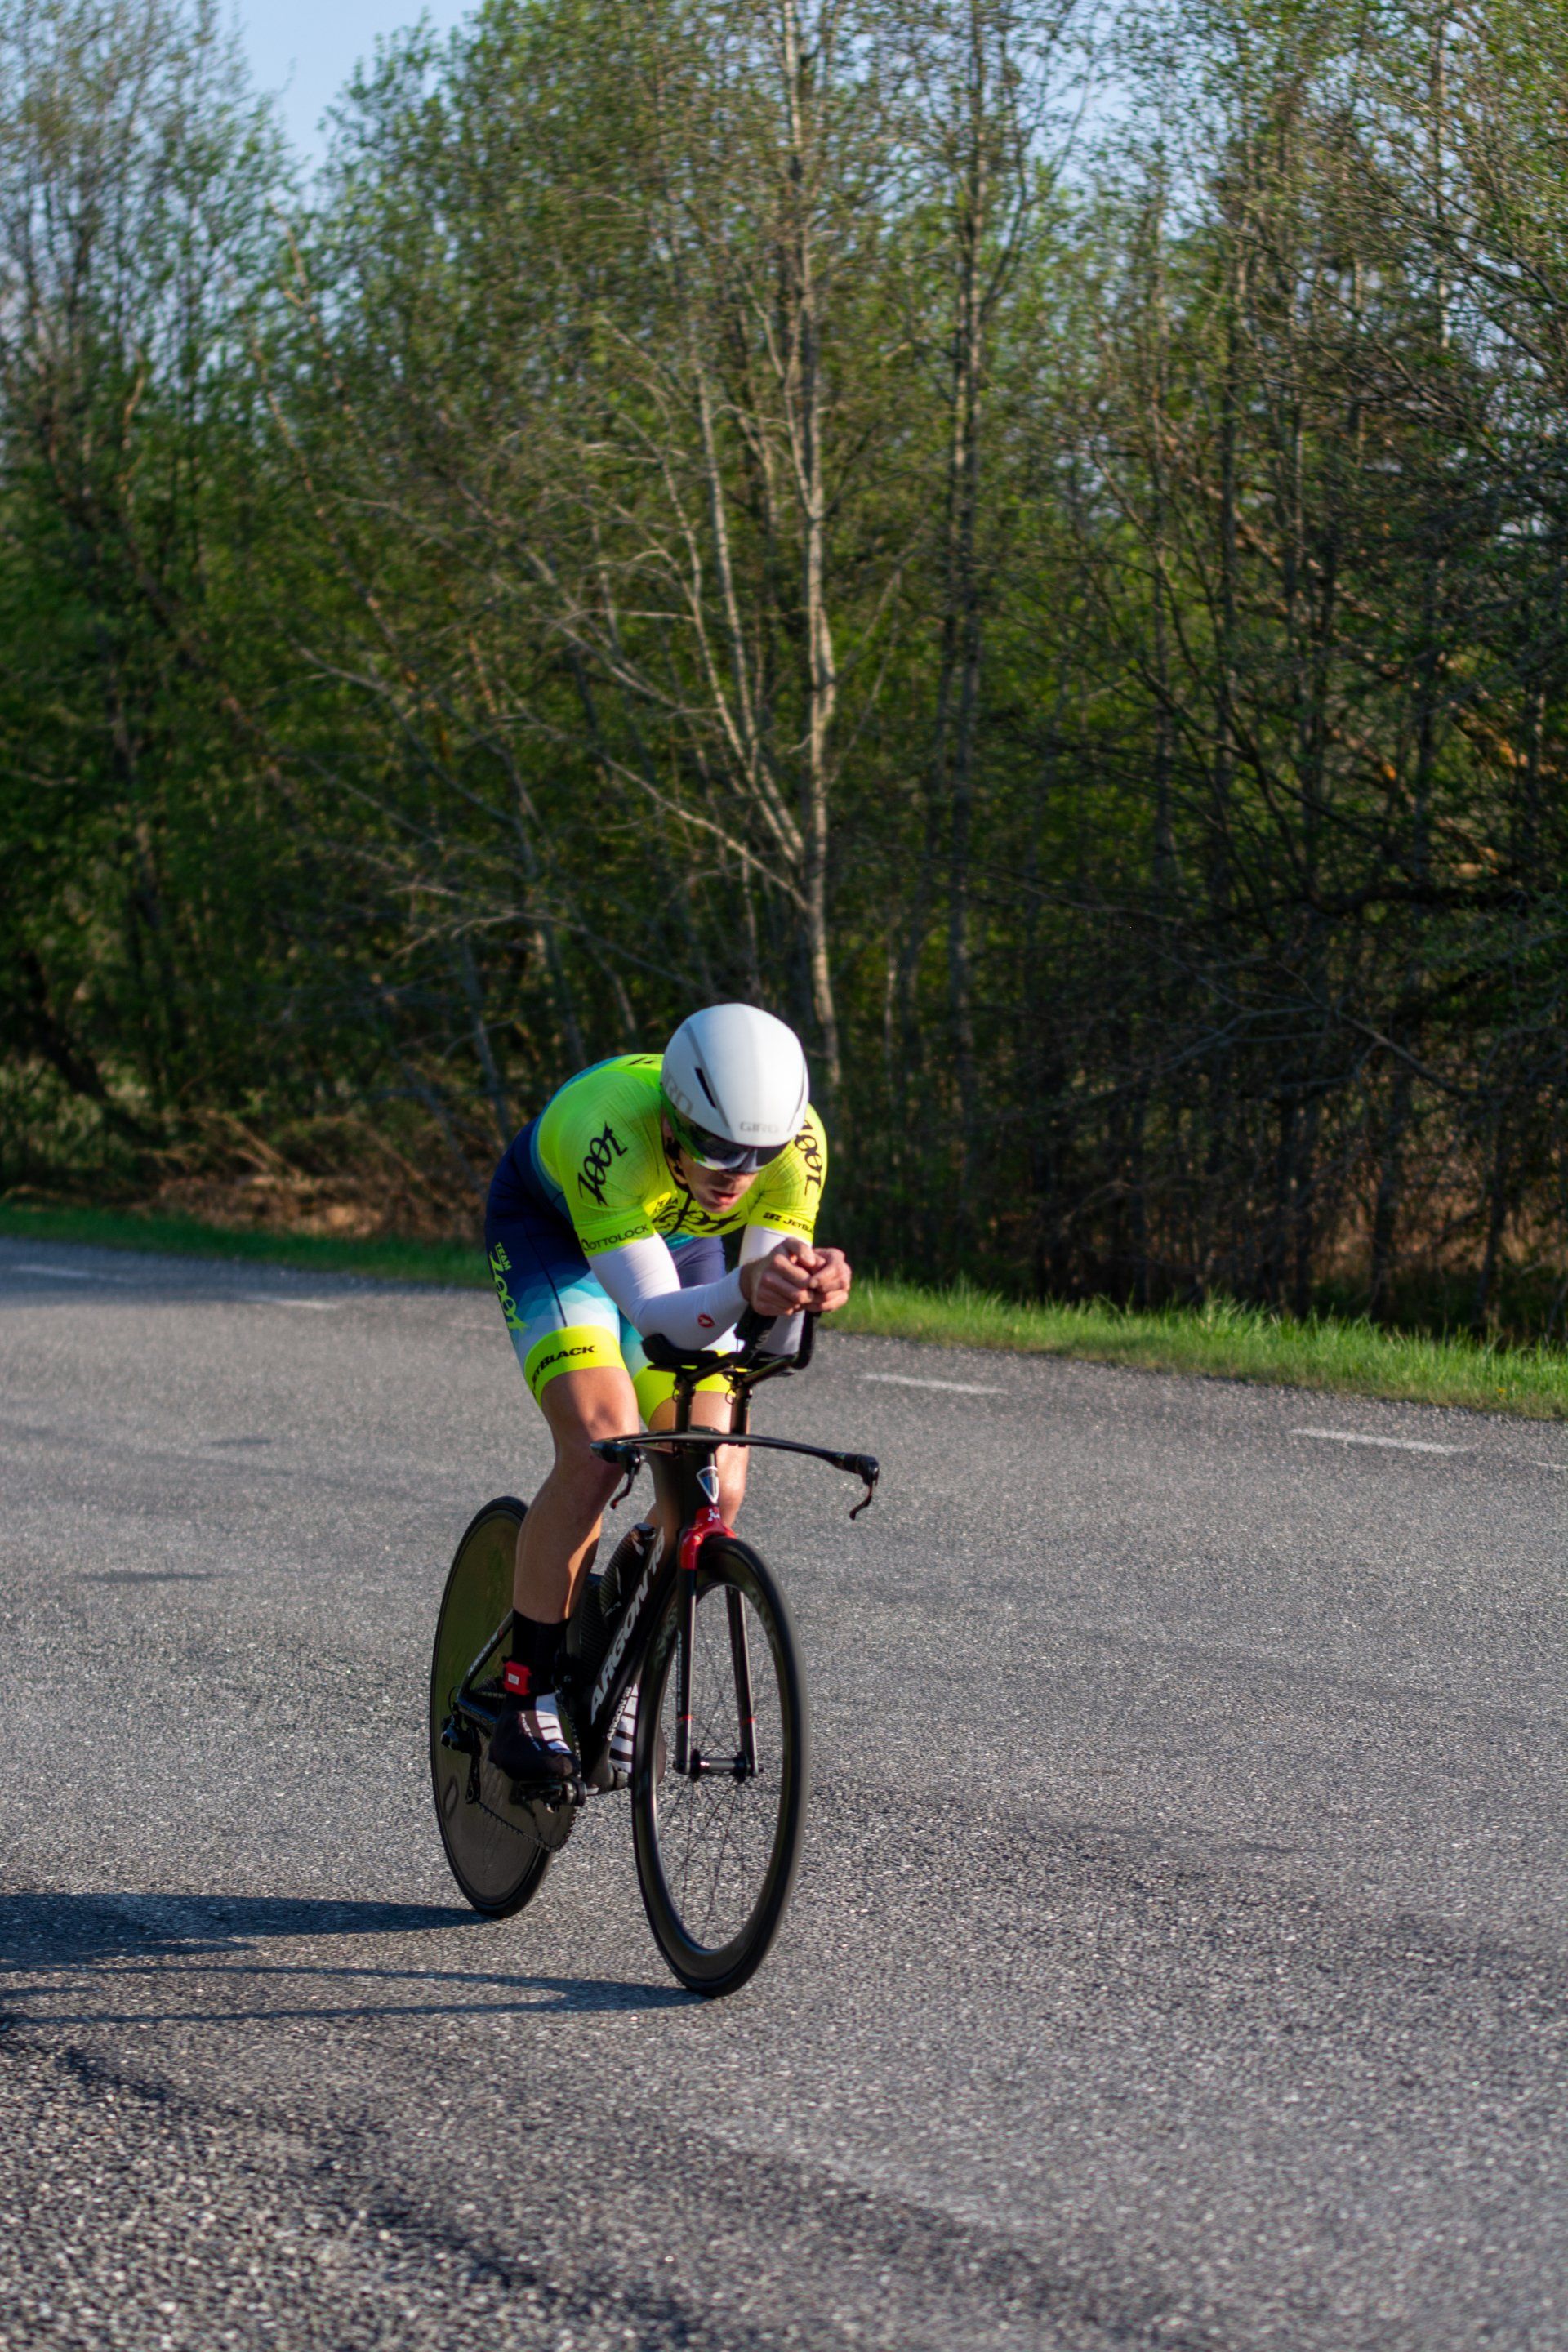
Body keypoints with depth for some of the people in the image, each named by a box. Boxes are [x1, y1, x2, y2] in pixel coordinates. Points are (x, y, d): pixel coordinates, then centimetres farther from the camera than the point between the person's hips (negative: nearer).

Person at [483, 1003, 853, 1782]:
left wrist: (807, 1292, -54)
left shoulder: (797, 1140, -32)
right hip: (550, 1226, -4)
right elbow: (657, 1314, -44)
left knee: (715, 1489, -10)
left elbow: (774, 1333, -31)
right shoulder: (610, 1129, -42)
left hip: (678, 1241, 4)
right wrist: (746, 1288, -64)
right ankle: (526, 1704, -12)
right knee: (599, 1448, -26)